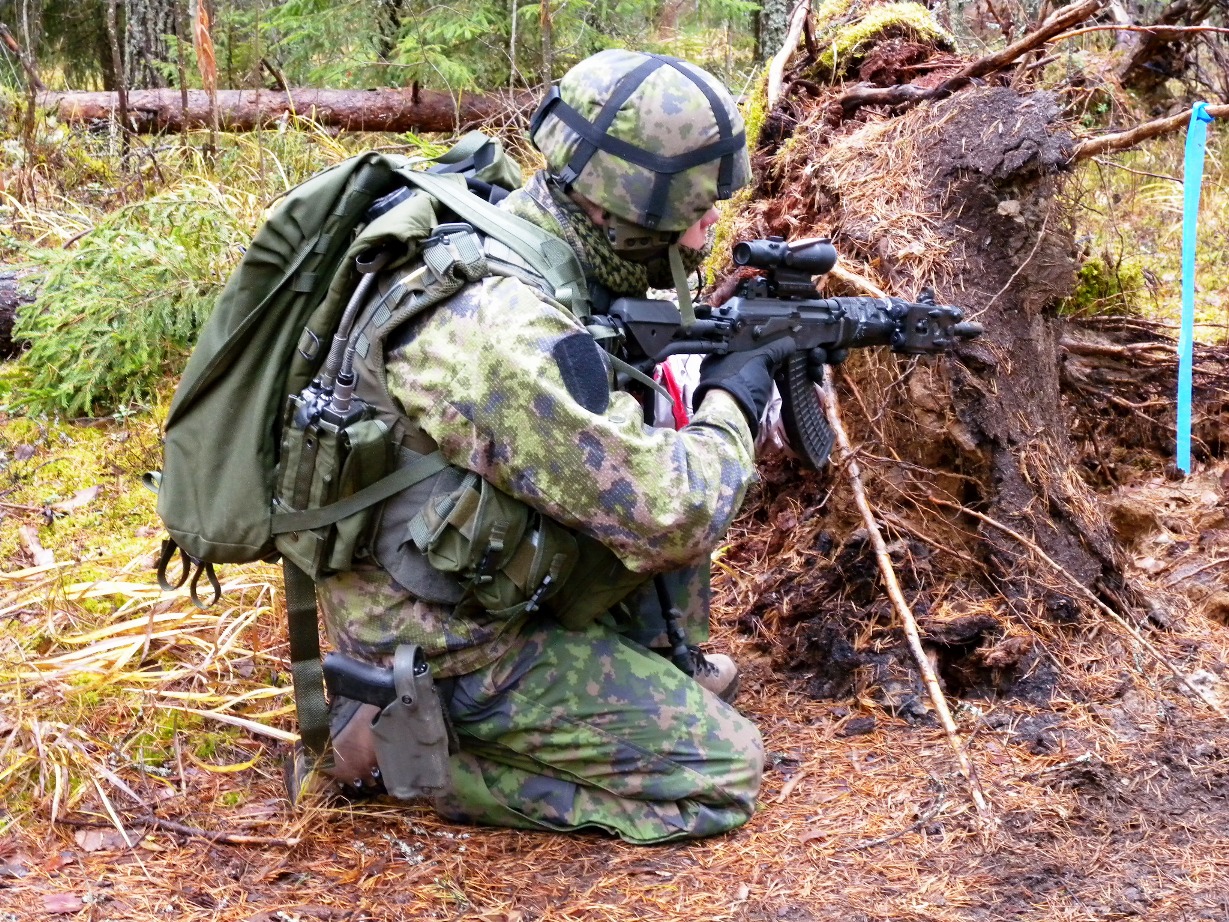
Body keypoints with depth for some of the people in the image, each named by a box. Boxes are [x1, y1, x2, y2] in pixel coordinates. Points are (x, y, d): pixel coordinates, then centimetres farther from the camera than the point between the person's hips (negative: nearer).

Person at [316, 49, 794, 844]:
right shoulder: (512, 327, -33)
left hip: (468, 572, 9)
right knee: (723, 770, -4)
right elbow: (670, 518, -28)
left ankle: (657, 672, 21)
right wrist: (732, 404, -11)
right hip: (439, 646, -9)